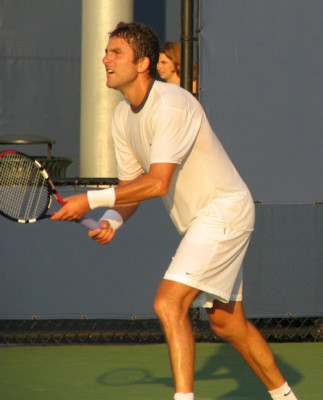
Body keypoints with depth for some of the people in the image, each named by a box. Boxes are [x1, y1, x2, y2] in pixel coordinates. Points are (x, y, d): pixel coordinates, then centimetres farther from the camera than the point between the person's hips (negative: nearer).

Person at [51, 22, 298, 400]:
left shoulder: (172, 105, -25)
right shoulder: (123, 116, 4)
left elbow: (157, 182, -32)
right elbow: (132, 184, 8)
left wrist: (91, 200, -31)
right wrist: (113, 220, -13)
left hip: (223, 211, -10)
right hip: (199, 222, 10)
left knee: (169, 303, -22)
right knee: (227, 322, 17)